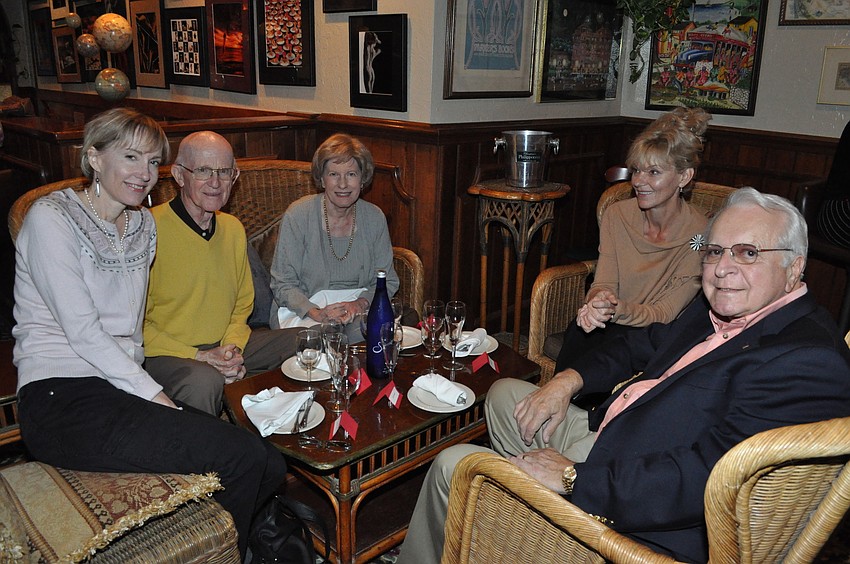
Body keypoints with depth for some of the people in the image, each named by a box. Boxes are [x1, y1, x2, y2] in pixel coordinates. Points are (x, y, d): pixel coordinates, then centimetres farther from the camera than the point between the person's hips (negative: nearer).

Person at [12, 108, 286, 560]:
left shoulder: (144, 225, 15)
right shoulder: (50, 218, -7)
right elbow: (82, 332, -13)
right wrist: (156, 396, -14)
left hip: (123, 385, 7)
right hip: (60, 400, -7)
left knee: (270, 467, -11)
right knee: (242, 458, -22)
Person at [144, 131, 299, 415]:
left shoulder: (233, 228, 9)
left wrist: (232, 346, -2)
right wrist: (199, 356, -18)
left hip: (225, 344, 7)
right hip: (164, 354, -7)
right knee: (204, 381, -39)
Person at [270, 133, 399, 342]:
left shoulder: (374, 218, 2)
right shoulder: (298, 215, -8)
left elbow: (388, 281, 8)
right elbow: (283, 284, -6)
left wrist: (360, 303, -13)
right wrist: (317, 313, -23)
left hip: (361, 310, 3)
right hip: (304, 312, -3)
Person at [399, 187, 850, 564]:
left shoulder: (807, 360, -25)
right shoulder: (718, 311, 4)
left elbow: (709, 477, -33)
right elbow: (649, 344, 20)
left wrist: (574, 478, -27)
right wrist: (570, 379, 4)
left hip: (644, 527, -10)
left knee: (453, 466, -5)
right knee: (504, 394, 22)